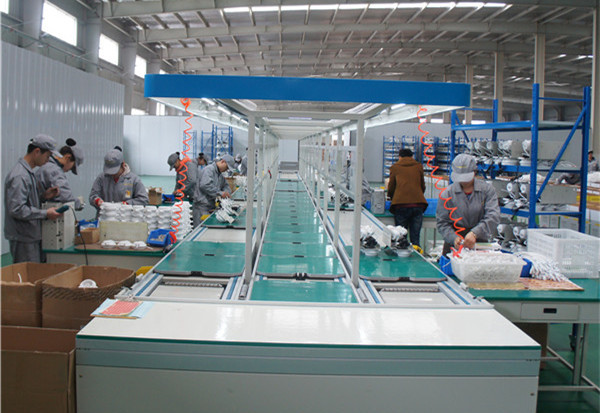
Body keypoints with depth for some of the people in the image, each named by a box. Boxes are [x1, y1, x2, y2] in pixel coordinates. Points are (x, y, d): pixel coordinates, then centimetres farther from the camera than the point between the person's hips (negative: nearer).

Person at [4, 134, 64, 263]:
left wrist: (44, 196, 7)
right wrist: (45, 214, -21)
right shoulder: (19, 176, -19)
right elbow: (16, 209, -24)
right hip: (23, 240, -10)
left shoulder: (28, 172, 13)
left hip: (32, 237, 10)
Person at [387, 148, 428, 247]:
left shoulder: (395, 167, 14)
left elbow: (391, 187, 17)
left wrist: (392, 198, 38)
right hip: (418, 203, 2)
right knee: (415, 239, 4)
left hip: (401, 205, -2)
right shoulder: (419, 166, 18)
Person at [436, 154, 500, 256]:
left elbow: (493, 216, -12)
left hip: (480, 243, 0)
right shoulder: (447, 193, 1)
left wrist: (474, 233, -26)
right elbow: (442, 222, 0)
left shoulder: (487, 189, 1)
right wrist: (453, 238, -18)